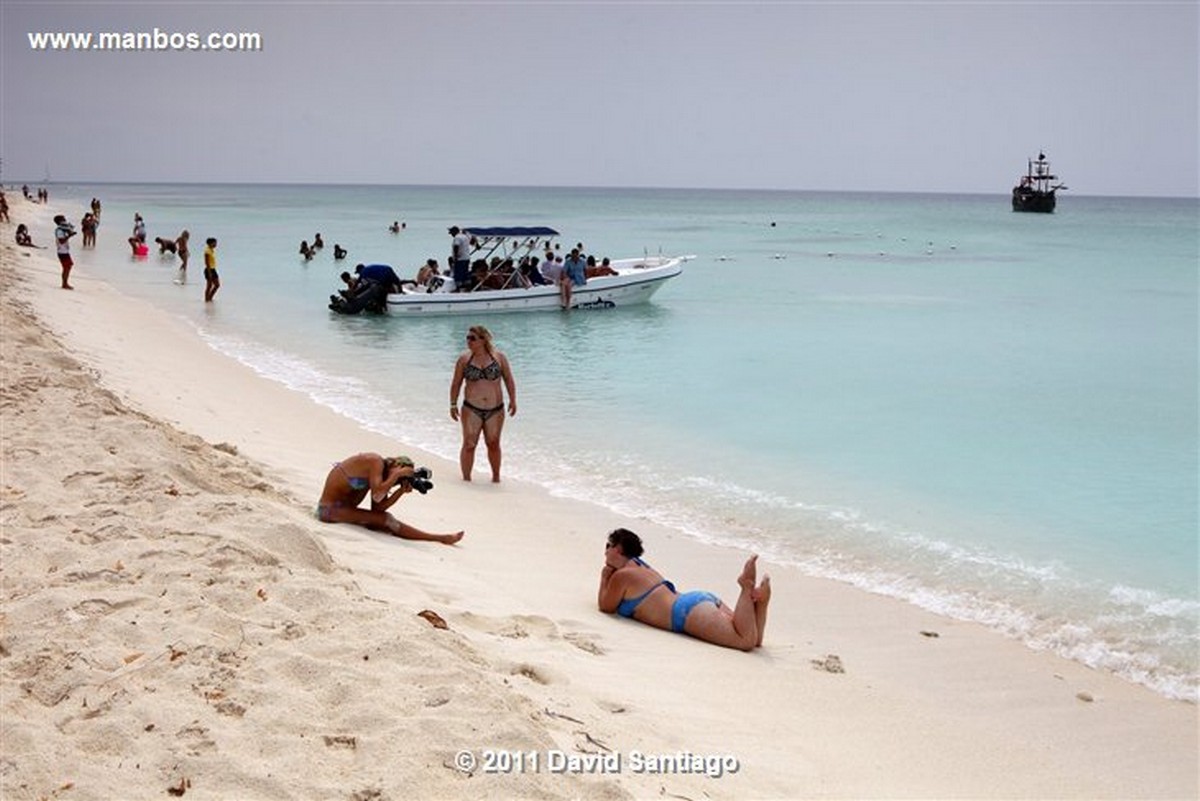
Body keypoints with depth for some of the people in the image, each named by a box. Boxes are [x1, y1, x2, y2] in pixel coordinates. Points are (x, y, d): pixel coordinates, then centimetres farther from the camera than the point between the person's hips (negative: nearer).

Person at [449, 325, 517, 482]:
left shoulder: (499, 357, 1)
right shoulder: (464, 359, 0)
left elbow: (509, 380, 8)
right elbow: (456, 384, 5)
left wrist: (512, 400, 0)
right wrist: (453, 405, 1)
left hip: (495, 410, 1)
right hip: (471, 410, -1)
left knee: (493, 444, 10)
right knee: (469, 445, -3)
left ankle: (496, 476, 26)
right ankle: (466, 478, 6)